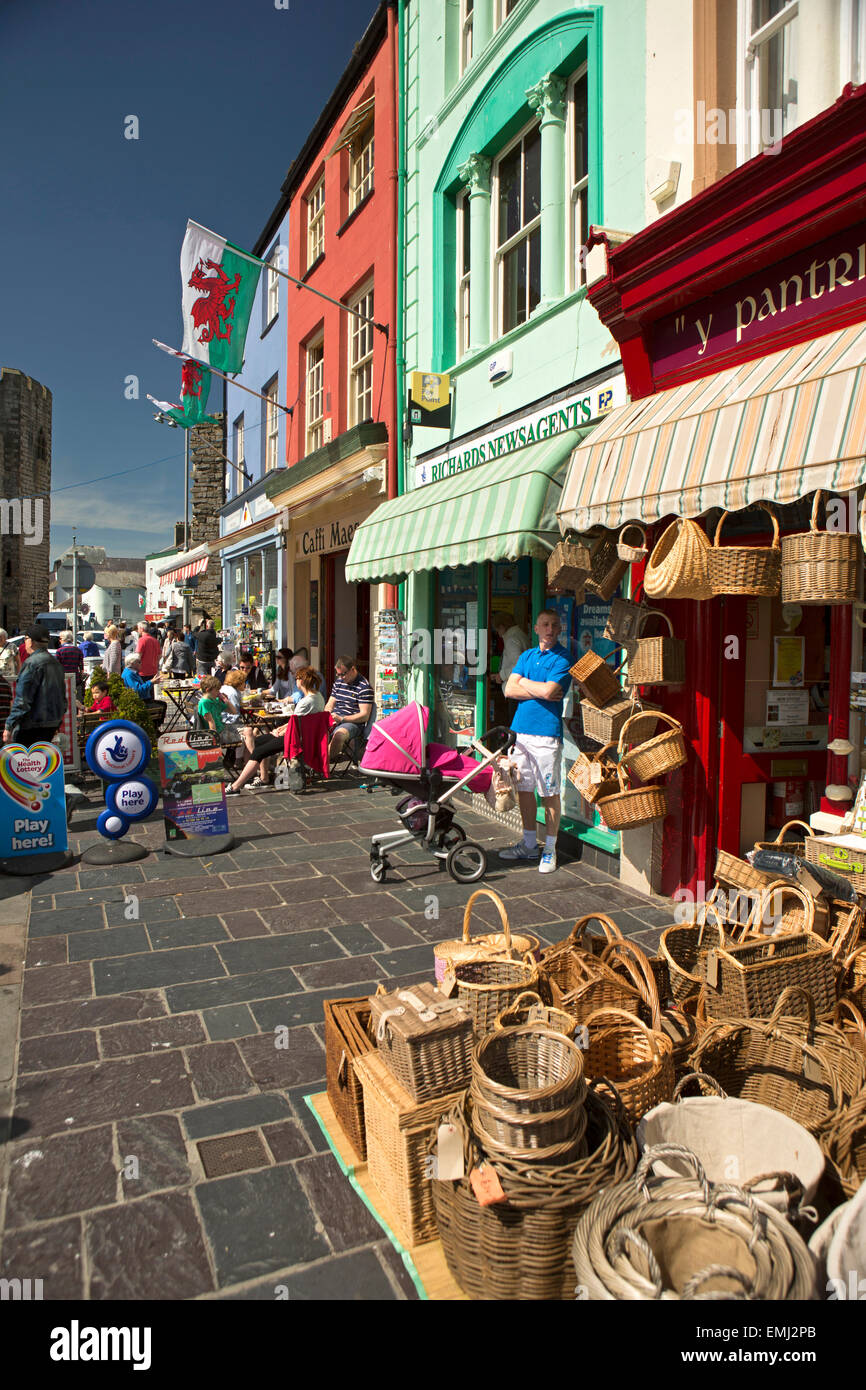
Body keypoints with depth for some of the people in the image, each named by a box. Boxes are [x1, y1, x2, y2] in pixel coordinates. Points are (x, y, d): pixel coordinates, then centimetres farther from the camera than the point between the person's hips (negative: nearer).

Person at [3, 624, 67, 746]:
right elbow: (62, 697, 20)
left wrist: (9, 726, -13)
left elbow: (22, 700, -17)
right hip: (52, 724, 9)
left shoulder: (32, 663, -13)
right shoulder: (55, 662, 14)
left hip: (33, 726, -9)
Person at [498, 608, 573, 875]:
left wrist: (524, 682, 0)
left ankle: (549, 850, 12)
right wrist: (541, 691, -8)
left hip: (546, 733, -6)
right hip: (519, 730, 6)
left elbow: (549, 691, -18)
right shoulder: (526, 655, 15)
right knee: (523, 788, 12)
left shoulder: (562, 658, -4)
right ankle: (529, 845, 25)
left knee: (549, 793, 0)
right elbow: (509, 690, 5)